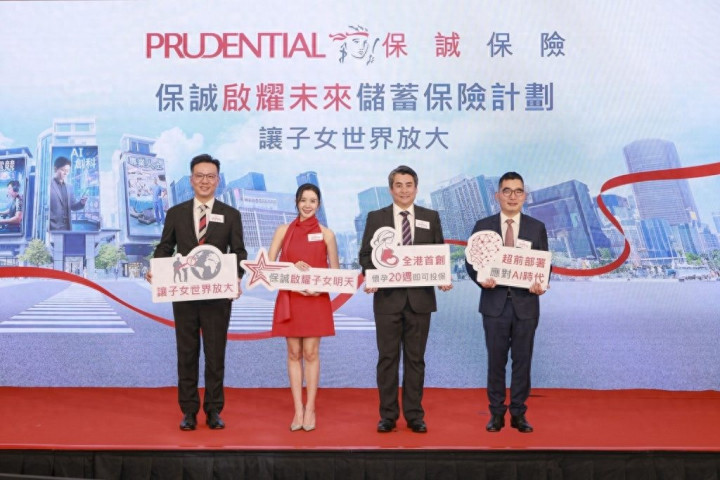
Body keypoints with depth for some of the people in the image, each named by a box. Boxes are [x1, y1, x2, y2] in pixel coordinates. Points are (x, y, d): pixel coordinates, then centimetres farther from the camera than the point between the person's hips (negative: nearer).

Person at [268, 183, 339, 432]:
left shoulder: (326, 233, 3)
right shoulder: (283, 230, 5)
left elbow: (335, 270, 5)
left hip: (316, 299, -1)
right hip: (289, 299, 1)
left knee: (311, 353, -1)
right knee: (294, 354, 3)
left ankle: (310, 409, 7)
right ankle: (298, 410, 7)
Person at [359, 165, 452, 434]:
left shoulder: (431, 217, 9)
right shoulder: (376, 218, 6)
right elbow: (366, 254, 4)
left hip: (420, 298, 1)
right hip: (388, 297, -1)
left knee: (415, 358, 6)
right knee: (387, 358, 4)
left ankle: (414, 415, 14)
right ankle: (388, 415, 13)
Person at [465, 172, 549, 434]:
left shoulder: (537, 228, 5)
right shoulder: (483, 226, 3)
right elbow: (471, 261, 3)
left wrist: (541, 283, -15)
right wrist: (481, 279, -16)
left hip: (525, 303, 0)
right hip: (495, 303, 0)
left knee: (522, 361, 6)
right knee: (496, 361, 6)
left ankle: (518, 414, 17)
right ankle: (496, 413, 17)